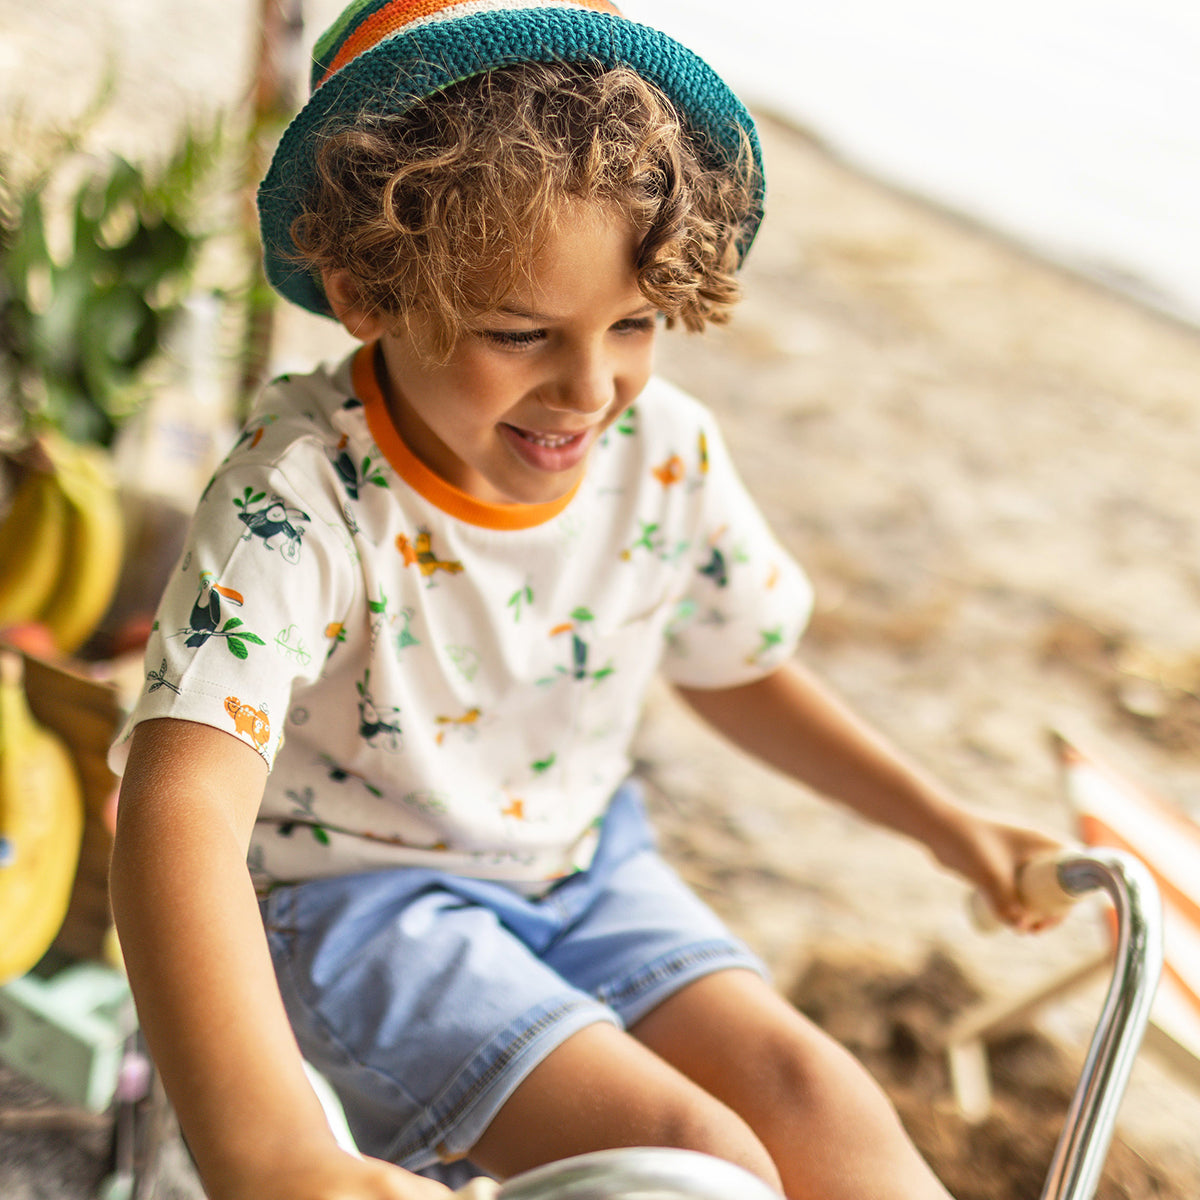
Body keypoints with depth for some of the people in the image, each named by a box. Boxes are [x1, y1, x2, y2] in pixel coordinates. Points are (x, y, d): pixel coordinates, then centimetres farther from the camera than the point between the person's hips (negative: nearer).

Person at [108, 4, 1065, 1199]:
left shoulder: (666, 454, -12)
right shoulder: (299, 498, -29)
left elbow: (734, 670, 8)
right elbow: (183, 806, -40)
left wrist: (948, 826, 6)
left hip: (580, 859, 5)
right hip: (357, 895, -4)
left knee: (805, 1090, -14)